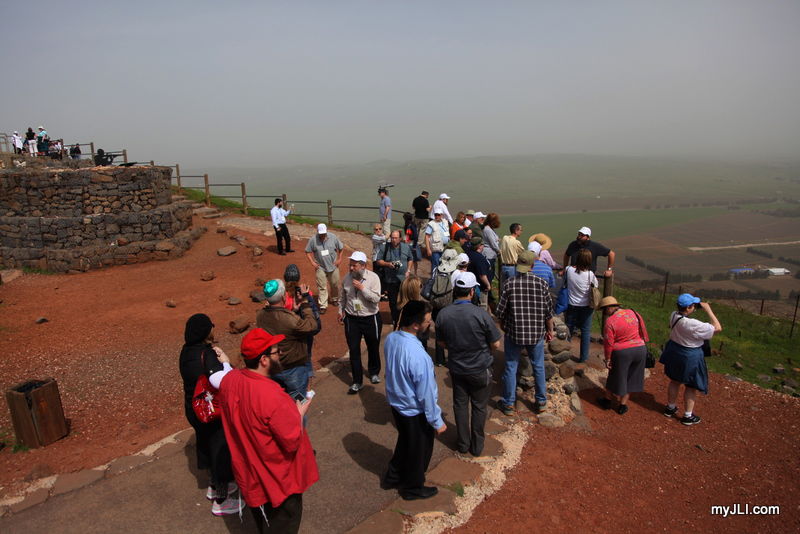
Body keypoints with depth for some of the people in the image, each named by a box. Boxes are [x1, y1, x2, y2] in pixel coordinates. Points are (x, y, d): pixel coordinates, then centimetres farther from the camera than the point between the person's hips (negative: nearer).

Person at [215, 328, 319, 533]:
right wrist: (299, 413, -12)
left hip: (249, 474, 7)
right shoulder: (273, 397, -37)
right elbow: (293, 442, -27)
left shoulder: (228, 380, -13)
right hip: (278, 481, -7)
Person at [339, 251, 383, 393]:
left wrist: (362, 287, -26)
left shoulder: (373, 277, -15)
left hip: (371, 318, -2)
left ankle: (374, 372, 43)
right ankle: (357, 382, 17)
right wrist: (341, 311, 14)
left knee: (373, 348, 17)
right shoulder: (347, 278, -3)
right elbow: (343, 297, 11)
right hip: (351, 319, 2)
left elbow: (376, 298, -22)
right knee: (354, 350, 4)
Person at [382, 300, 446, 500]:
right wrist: (437, 421, -13)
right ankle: (413, 488, 44)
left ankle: (392, 477, 52)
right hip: (415, 412, -7)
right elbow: (426, 393, -25)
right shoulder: (418, 356, -37)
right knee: (419, 450, 20)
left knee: (404, 442, 31)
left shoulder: (390, 339, -13)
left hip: (396, 403, 7)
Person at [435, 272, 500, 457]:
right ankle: (477, 446, 31)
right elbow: (496, 344, -14)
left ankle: (463, 444, 34)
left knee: (460, 405, 20)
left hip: (456, 367, 3)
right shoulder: (481, 314, -25)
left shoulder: (443, 315, -15)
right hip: (480, 369, -2)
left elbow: (442, 343, 0)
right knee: (479, 407, 17)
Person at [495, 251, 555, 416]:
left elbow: (500, 311, -9)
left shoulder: (510, 284, -12)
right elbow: (548, 311, -3)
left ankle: (508, 404, 21)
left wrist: (503, 326, 11)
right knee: (538, 367, 19)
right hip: (537, 334, 2)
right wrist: (549, 330, 12)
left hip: (514, 333, -1)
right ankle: (541, 401, 32)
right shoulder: (541, 283, -8)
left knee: (511, 368, 11)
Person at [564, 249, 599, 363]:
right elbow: (595, 286, -1)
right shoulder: (590, 274, -18)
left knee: (568, 330, 16)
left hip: (571, 305, 2)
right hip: (586, 306, -2)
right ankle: (583, 357, 17)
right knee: (586, 332, 11)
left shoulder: (568, 269, -14)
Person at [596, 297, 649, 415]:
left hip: (622, 353, -5)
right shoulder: (633, 313, 1)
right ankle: (622, 405, 27)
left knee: (616, 377, 14)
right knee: (630, 379, 17)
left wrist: (607, 358, -6)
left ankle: (607, 401, 33)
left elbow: (608, 343, -15)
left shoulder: (610, 321, -17)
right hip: (640, 349, 5)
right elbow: (641, 331, 8)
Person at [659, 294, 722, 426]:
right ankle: (688, 416, 26)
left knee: (674, 381, 24)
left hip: (674, 352, 7)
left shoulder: (674, 316, -12)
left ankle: (670, 407, 40)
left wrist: (698, 307, -3)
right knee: (691, 386, 13)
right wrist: (708, 310, -19)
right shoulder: (693, 325, -33)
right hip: (690, 357, -6)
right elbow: (717, 328, -23)